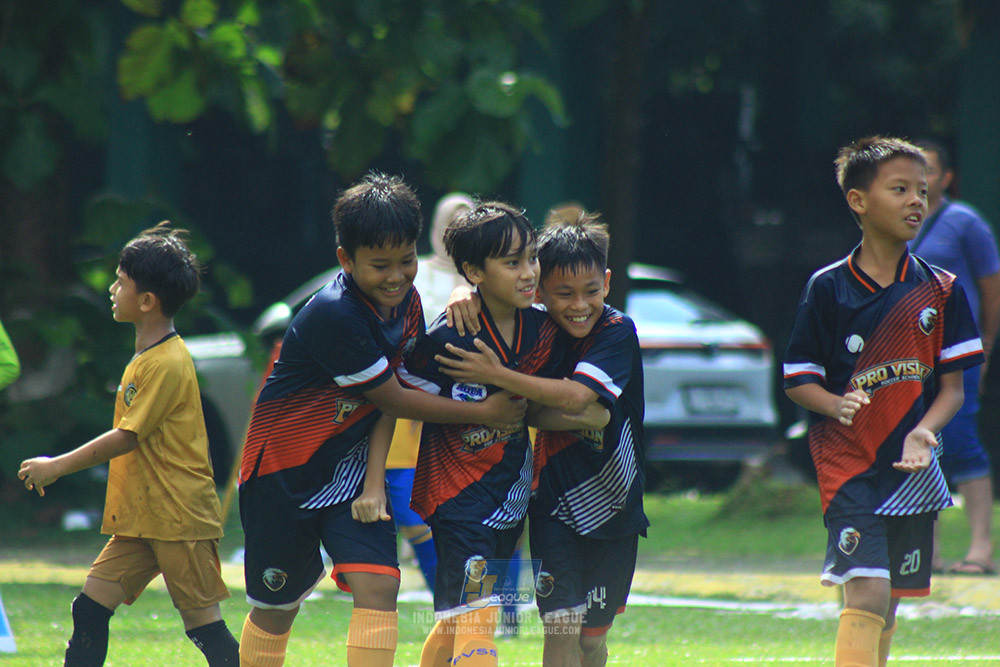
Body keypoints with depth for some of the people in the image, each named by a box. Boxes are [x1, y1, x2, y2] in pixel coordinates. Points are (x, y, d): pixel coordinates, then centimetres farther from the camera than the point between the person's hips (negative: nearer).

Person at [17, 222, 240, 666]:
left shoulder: (166, 364, -17)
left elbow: (127, 437, -18)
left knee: (202, 623, -7)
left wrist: (57, 466, -11)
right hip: (143, 519, 10)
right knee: (90, 608, 4)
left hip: (179, 517, -10)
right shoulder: (147, 358, 13)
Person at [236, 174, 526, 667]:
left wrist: (375, 480, -13)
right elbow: (392, 399, -19)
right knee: (275, 607, 7)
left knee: (378, 586, -14)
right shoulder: (333, 316, -27)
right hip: (284, 470, -6)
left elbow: (388, 402, 0)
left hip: (350, 465, 6)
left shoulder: (405, 302, -3)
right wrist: (484, 413, -13)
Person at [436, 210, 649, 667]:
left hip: (612, 505, -1)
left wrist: (497, 376, -31)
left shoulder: (617, 332, -15)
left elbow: (577, 397, -30)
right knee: (562, 627, -11)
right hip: (554, 505, 1)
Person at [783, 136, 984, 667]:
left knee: (888, 604, 11)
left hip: (912, 468, 4)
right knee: (866, 592, -18)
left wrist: (925, 431, -14)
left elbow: (952, 387, 5)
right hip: (847, 463, -4)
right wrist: (836, 405, -19)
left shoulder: (941, 291, 5)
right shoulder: (828, 288, -2)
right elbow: (798, 381, 2)